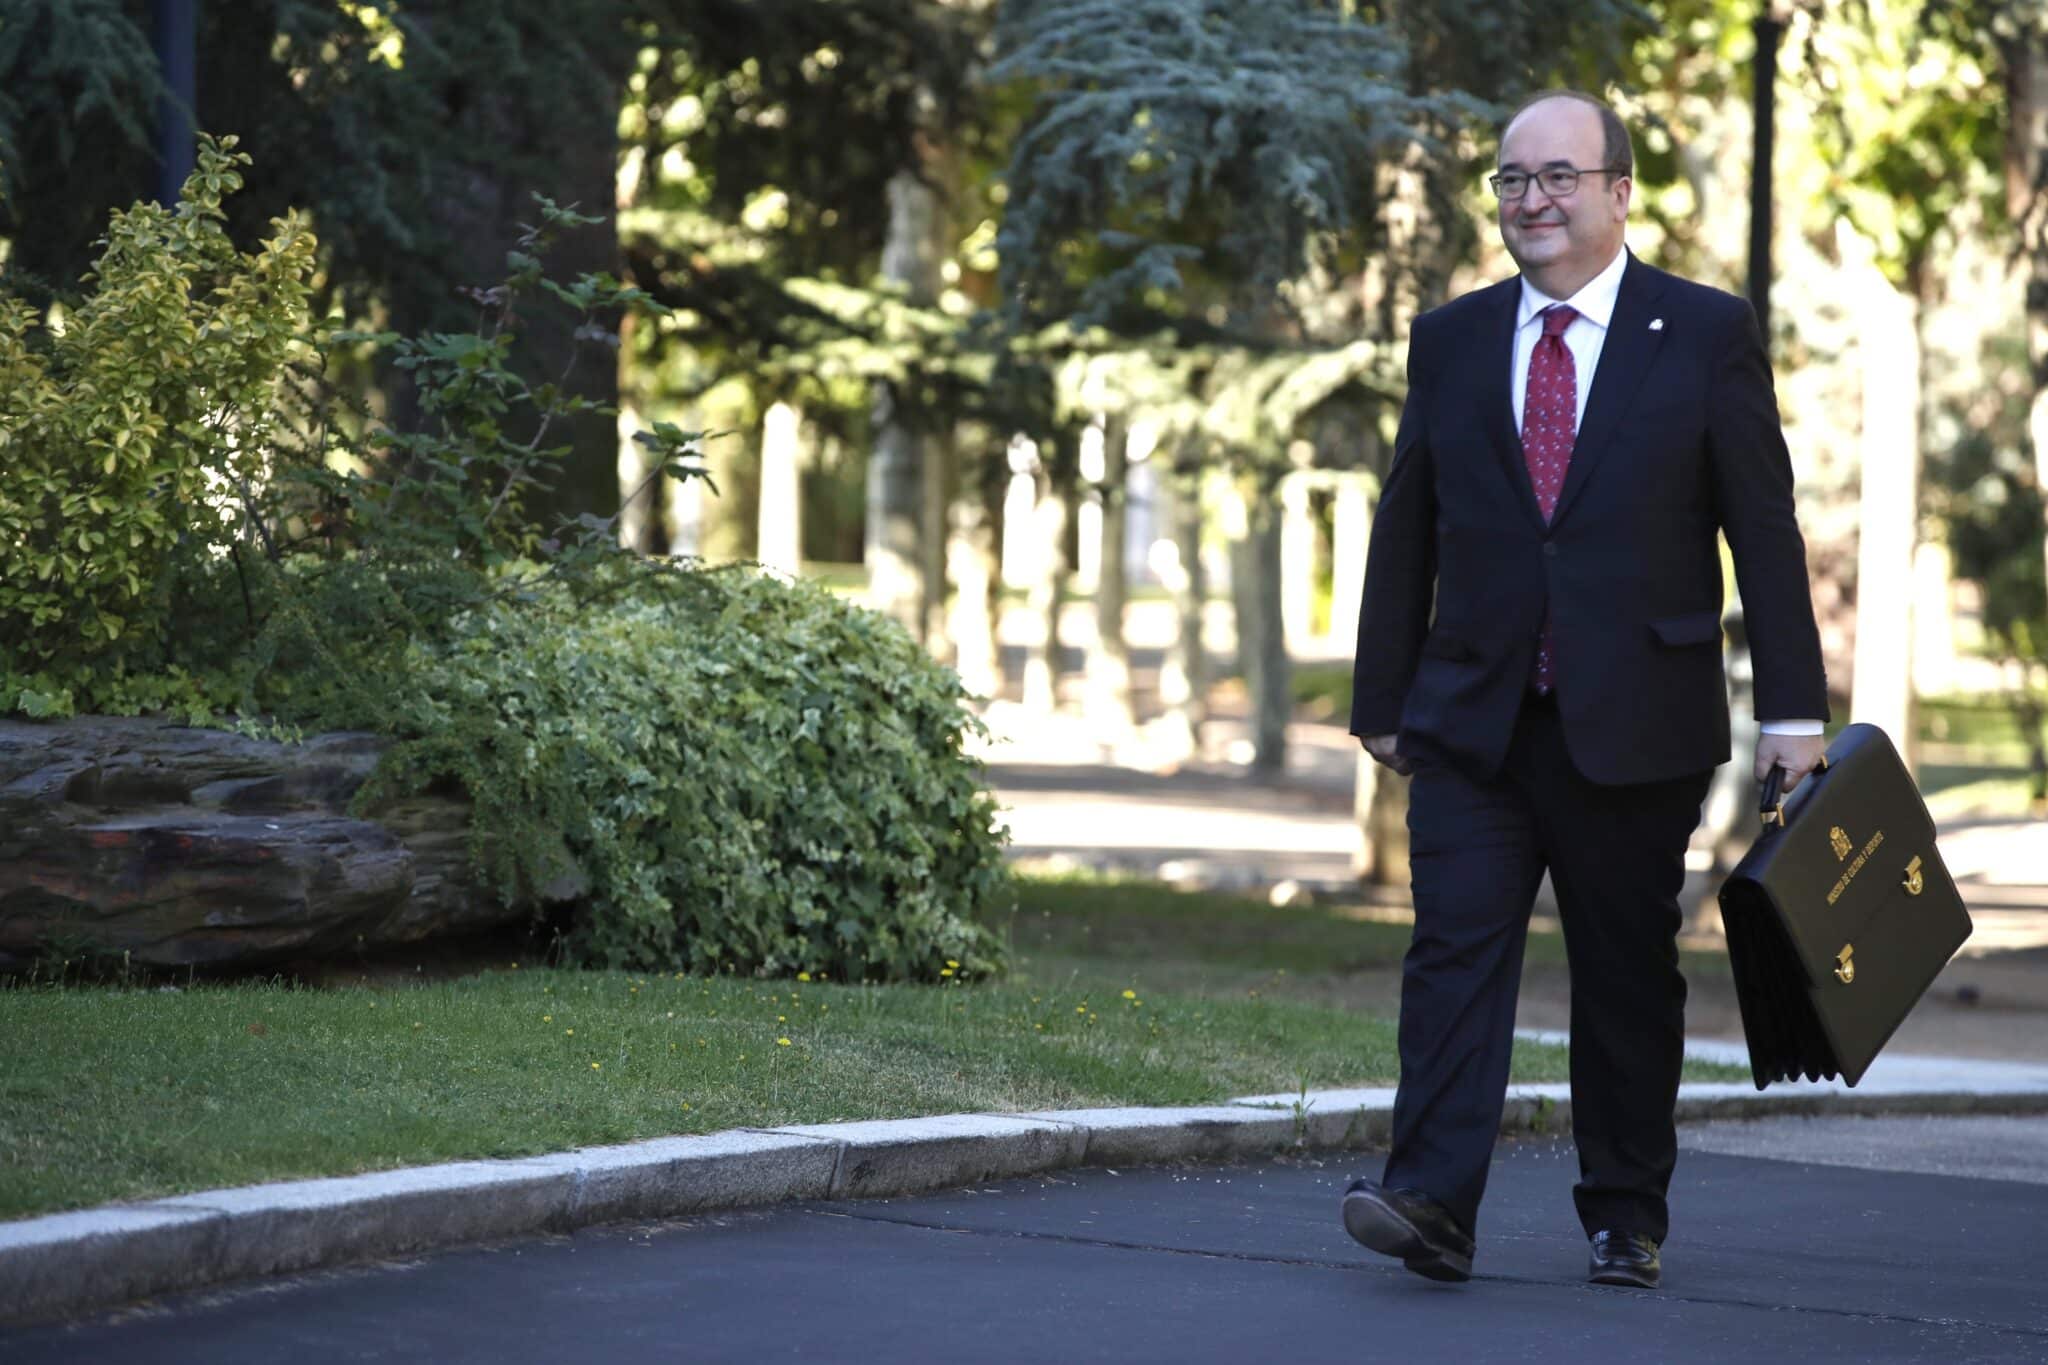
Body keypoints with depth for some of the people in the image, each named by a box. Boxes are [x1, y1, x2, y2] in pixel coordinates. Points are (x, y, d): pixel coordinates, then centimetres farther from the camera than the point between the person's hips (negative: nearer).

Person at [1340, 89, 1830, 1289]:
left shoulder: (1706, 334, 2)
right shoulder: (1451, 339, 10)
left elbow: (1765, 530, 0)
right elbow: (1405, 533, 13)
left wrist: (1794, 708, -4)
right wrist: (1383, 698, 12)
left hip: (1635, 725, -2)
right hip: (1473, 717, 2)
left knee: (1629, 973, 6)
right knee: (1457, 947, -11)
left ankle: (1627, 1218, 17)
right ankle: (1432, 1203, -18)